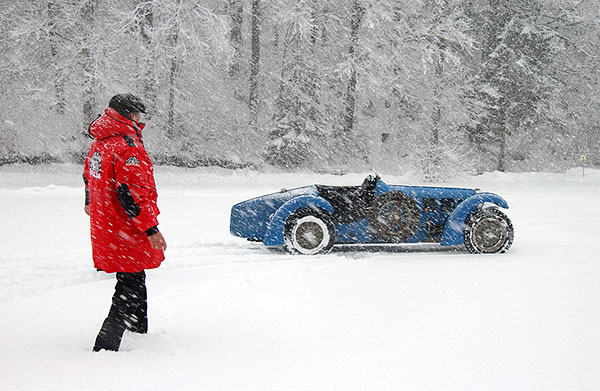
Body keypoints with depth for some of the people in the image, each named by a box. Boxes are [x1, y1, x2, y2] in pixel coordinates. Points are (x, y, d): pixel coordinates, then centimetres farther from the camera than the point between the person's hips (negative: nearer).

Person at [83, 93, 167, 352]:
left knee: (134, 282, 23)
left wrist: (91, 205, 46)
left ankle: (140, 333, 37)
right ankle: (105, 346, -6)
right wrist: (151, 228, -24)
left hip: (104, 229, 10)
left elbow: (89, 177, 28)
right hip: (127, 234, -10)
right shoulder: (127, 146, -21)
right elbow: (131, 192, -27)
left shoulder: (99, 143, 10)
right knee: (130, 291, -3)